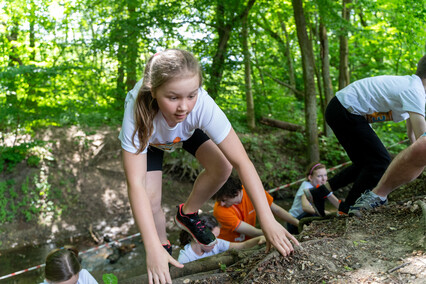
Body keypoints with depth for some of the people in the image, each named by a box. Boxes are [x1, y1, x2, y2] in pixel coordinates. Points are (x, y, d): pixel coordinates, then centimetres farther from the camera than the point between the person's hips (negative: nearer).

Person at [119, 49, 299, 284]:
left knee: (222, 166, -19)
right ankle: (164, 248, 13)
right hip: (147, 138, -1)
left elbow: (241, 162, -39)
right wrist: (153, 249, -49)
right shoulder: (137, 113, -43)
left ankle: (187, 214, 10)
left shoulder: (203, 105, -41)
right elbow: (136, 184, -44)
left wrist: (268, 221, -44)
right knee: (150, 198, -19)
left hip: (188, 130, 2)